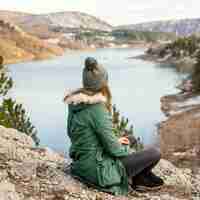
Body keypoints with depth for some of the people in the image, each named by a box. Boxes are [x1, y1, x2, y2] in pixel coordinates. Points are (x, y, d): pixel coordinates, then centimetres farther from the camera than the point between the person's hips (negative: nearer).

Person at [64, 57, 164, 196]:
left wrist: (115, 141, 13)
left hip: (82, 165, 9)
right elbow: (112, 147, -20)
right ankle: (140, 177, 29)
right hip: (97, 169, -9)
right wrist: (125, 149, 3)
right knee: (154, 154, 1)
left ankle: (139, 177, 28)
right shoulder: (97, 108, -24)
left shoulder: (75, 104, 0)